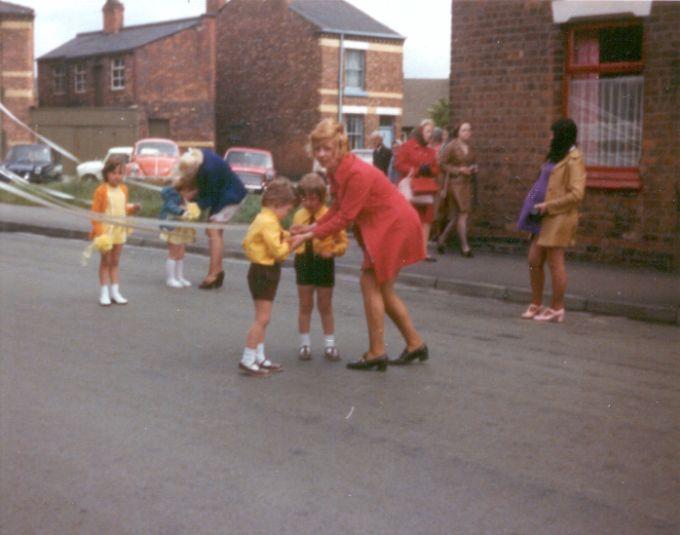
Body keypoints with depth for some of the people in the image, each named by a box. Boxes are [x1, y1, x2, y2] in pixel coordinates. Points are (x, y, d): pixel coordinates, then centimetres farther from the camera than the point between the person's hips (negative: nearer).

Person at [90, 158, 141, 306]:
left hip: (120, 230, 5)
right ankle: (104, 294, 11)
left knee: (115, 261, 12)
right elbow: (95, 213, -11)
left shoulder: (123, 189, 6)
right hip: (106, 229, -5)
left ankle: (115, 292, 18)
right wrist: (98, 231, -17)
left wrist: (133, 208, -4)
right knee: (105, 261, 4)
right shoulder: (101, 191, -12)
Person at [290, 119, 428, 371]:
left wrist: (308, 236, -22)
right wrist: (310, 227, -5)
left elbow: (344, 218, -25)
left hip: (395, 226, -10)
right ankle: (415, 344, 24)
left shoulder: (357, 173, -27)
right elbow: (337, 209, 4)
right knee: (382, 288, 14)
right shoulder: (336, 170, 0)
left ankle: (376, 353, 2)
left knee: (371, 283, -6)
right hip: (382, 227, 10)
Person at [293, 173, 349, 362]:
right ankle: (305, 343, 18)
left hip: (324, 263, -3)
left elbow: (343, 241, -8)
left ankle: (329, 344, 19)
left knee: (325, 306, 8)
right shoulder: (299, 215, 2)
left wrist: (333, 251, -25)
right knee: (305, 305, 9)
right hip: (304, 262, 3)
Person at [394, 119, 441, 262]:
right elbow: (399, 164, -9)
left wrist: (429, 170, -8)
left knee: (426, 220, 2)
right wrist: (416, 170, -15)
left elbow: (436, 169, 15)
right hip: (411, 188, -6)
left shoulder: (431, 151, 15)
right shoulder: (408, 146, -3)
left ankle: (424, 251, 7)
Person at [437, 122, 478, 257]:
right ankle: (464, 246, -7)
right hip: (454, 183, -7)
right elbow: (442, 164, -10)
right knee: (462, 213, -11)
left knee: (456, 216, 7)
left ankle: (442, 238, 23)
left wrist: (474, 168, 4)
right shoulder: (451, 147, -7)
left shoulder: (470, 148, 13)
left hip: (467, 184, 7)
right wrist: (459, 170, -16)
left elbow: (473, 162, 27)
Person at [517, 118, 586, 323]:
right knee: (534, 260, 9)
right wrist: (537, 203, 10)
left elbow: (576, 194, -17)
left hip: (559, 218, -9)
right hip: (544, 216, 9)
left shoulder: (573, 160, -11)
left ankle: (556, 309, 8)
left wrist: (548, 206, -17)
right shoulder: (556, 156, 17)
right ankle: (536, 304, 20)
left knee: (555, 263, -2)